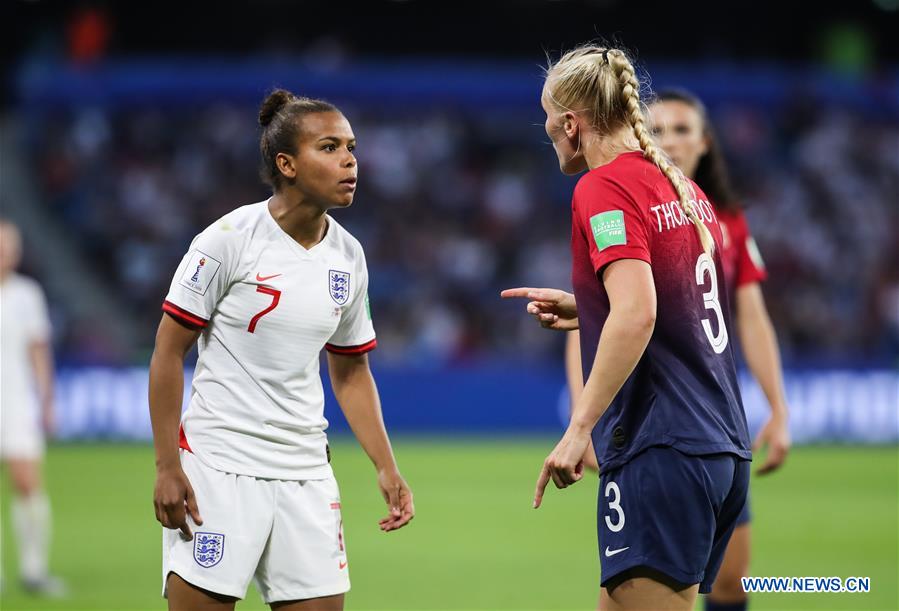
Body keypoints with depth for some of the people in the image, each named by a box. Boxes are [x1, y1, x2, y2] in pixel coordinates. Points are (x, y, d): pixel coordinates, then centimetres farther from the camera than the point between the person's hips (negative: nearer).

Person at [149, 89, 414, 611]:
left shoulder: (348, 255, 7)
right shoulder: (231, 238, -9)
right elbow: (168, 353, -7)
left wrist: (387, 468, 10)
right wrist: (167, 467, -11)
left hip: (306, 471, 5)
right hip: (218, 465, -5)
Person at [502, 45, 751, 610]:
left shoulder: (604, 186, -9)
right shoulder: (685, 189, 16)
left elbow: (636, 315, -22)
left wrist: (580, 428, -21)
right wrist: (581, 309, 22)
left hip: (662, 451, -9)